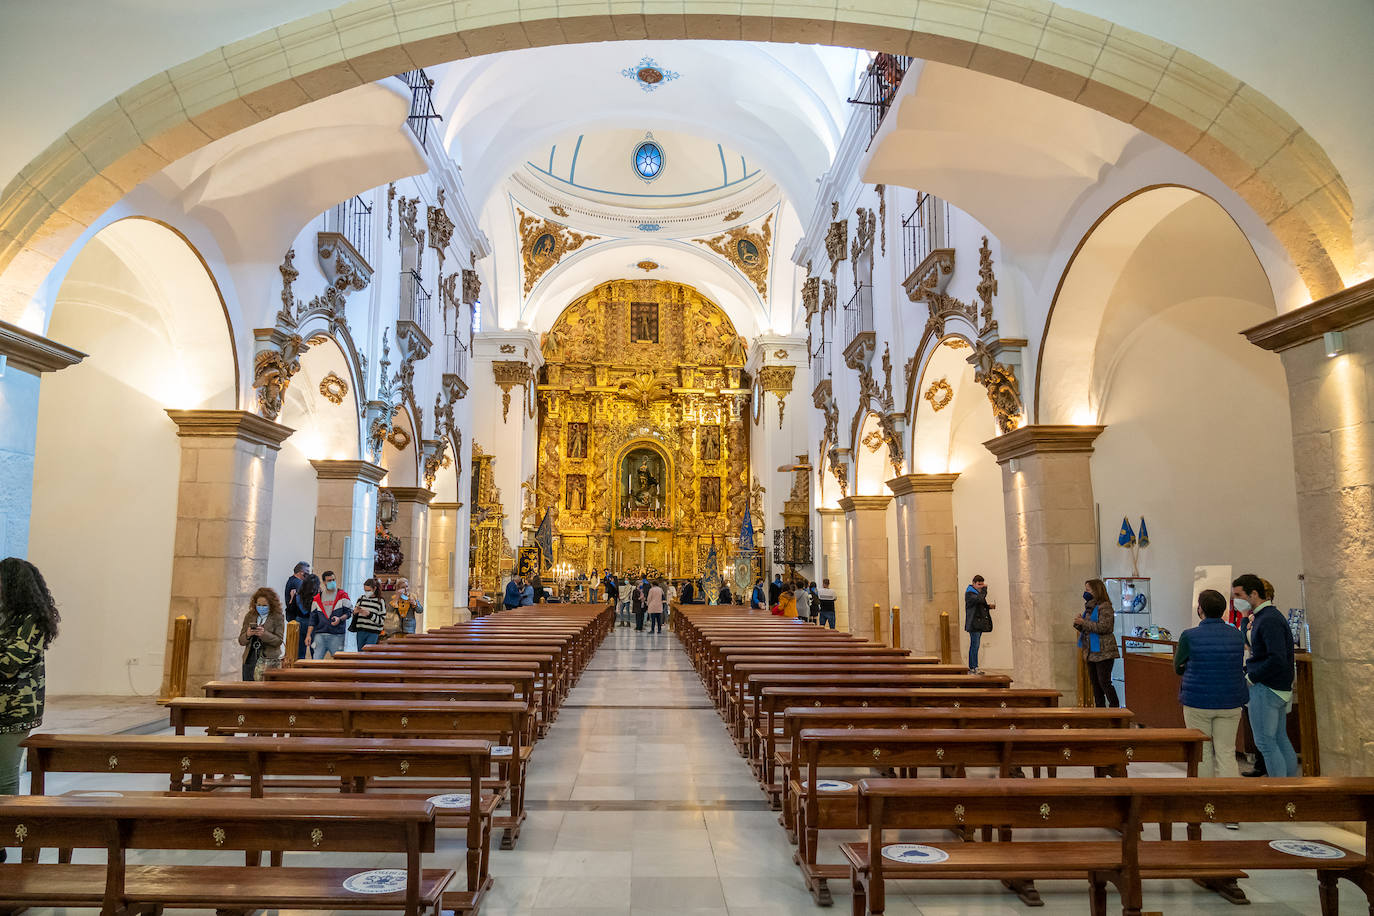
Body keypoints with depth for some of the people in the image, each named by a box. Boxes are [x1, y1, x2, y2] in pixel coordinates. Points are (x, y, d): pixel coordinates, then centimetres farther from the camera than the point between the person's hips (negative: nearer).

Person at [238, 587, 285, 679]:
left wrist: (264, 634, -21)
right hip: (250, 659, 4)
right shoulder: (249, 617, 13)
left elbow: (279, 640, -6)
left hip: (269, 661, -4)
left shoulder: (278, 617, 1)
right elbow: (241, 641, 12)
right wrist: (247, 635, -10)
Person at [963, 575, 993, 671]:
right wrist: (984, 589, -15)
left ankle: (972, 667, 14)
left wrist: (988, 606, 9)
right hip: (974, 624, -9)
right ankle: (973, 668, -11)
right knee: (974, 645, -12)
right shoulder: (969, 593, -10)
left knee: (975, 646, 10)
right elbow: (979, 599, -29)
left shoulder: (979, 592, 20)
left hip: (980, 624, 9)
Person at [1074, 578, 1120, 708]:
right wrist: (1079, 625, 2)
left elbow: (1103, 627, -22)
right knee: (1095, 682, 11)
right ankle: (1099, 708, 17)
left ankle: (1114, 707, 0)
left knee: (1104, 681, -8)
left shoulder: (1105, 607, -11)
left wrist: (1084, 622, -19)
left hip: (1103, 652, -9)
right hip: (1091, 652, 9)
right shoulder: (1089, 607, 16)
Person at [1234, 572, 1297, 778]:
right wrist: (1247, 669, 11)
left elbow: (1278, 659, -27)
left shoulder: (1269, 620, -19)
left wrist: (1251, 677, -17)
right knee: (1281, 740, 16)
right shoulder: (1262, 617, 14)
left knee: (1265, 742, -3)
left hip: (1265, 689, -10)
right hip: (1280, 688, 10)